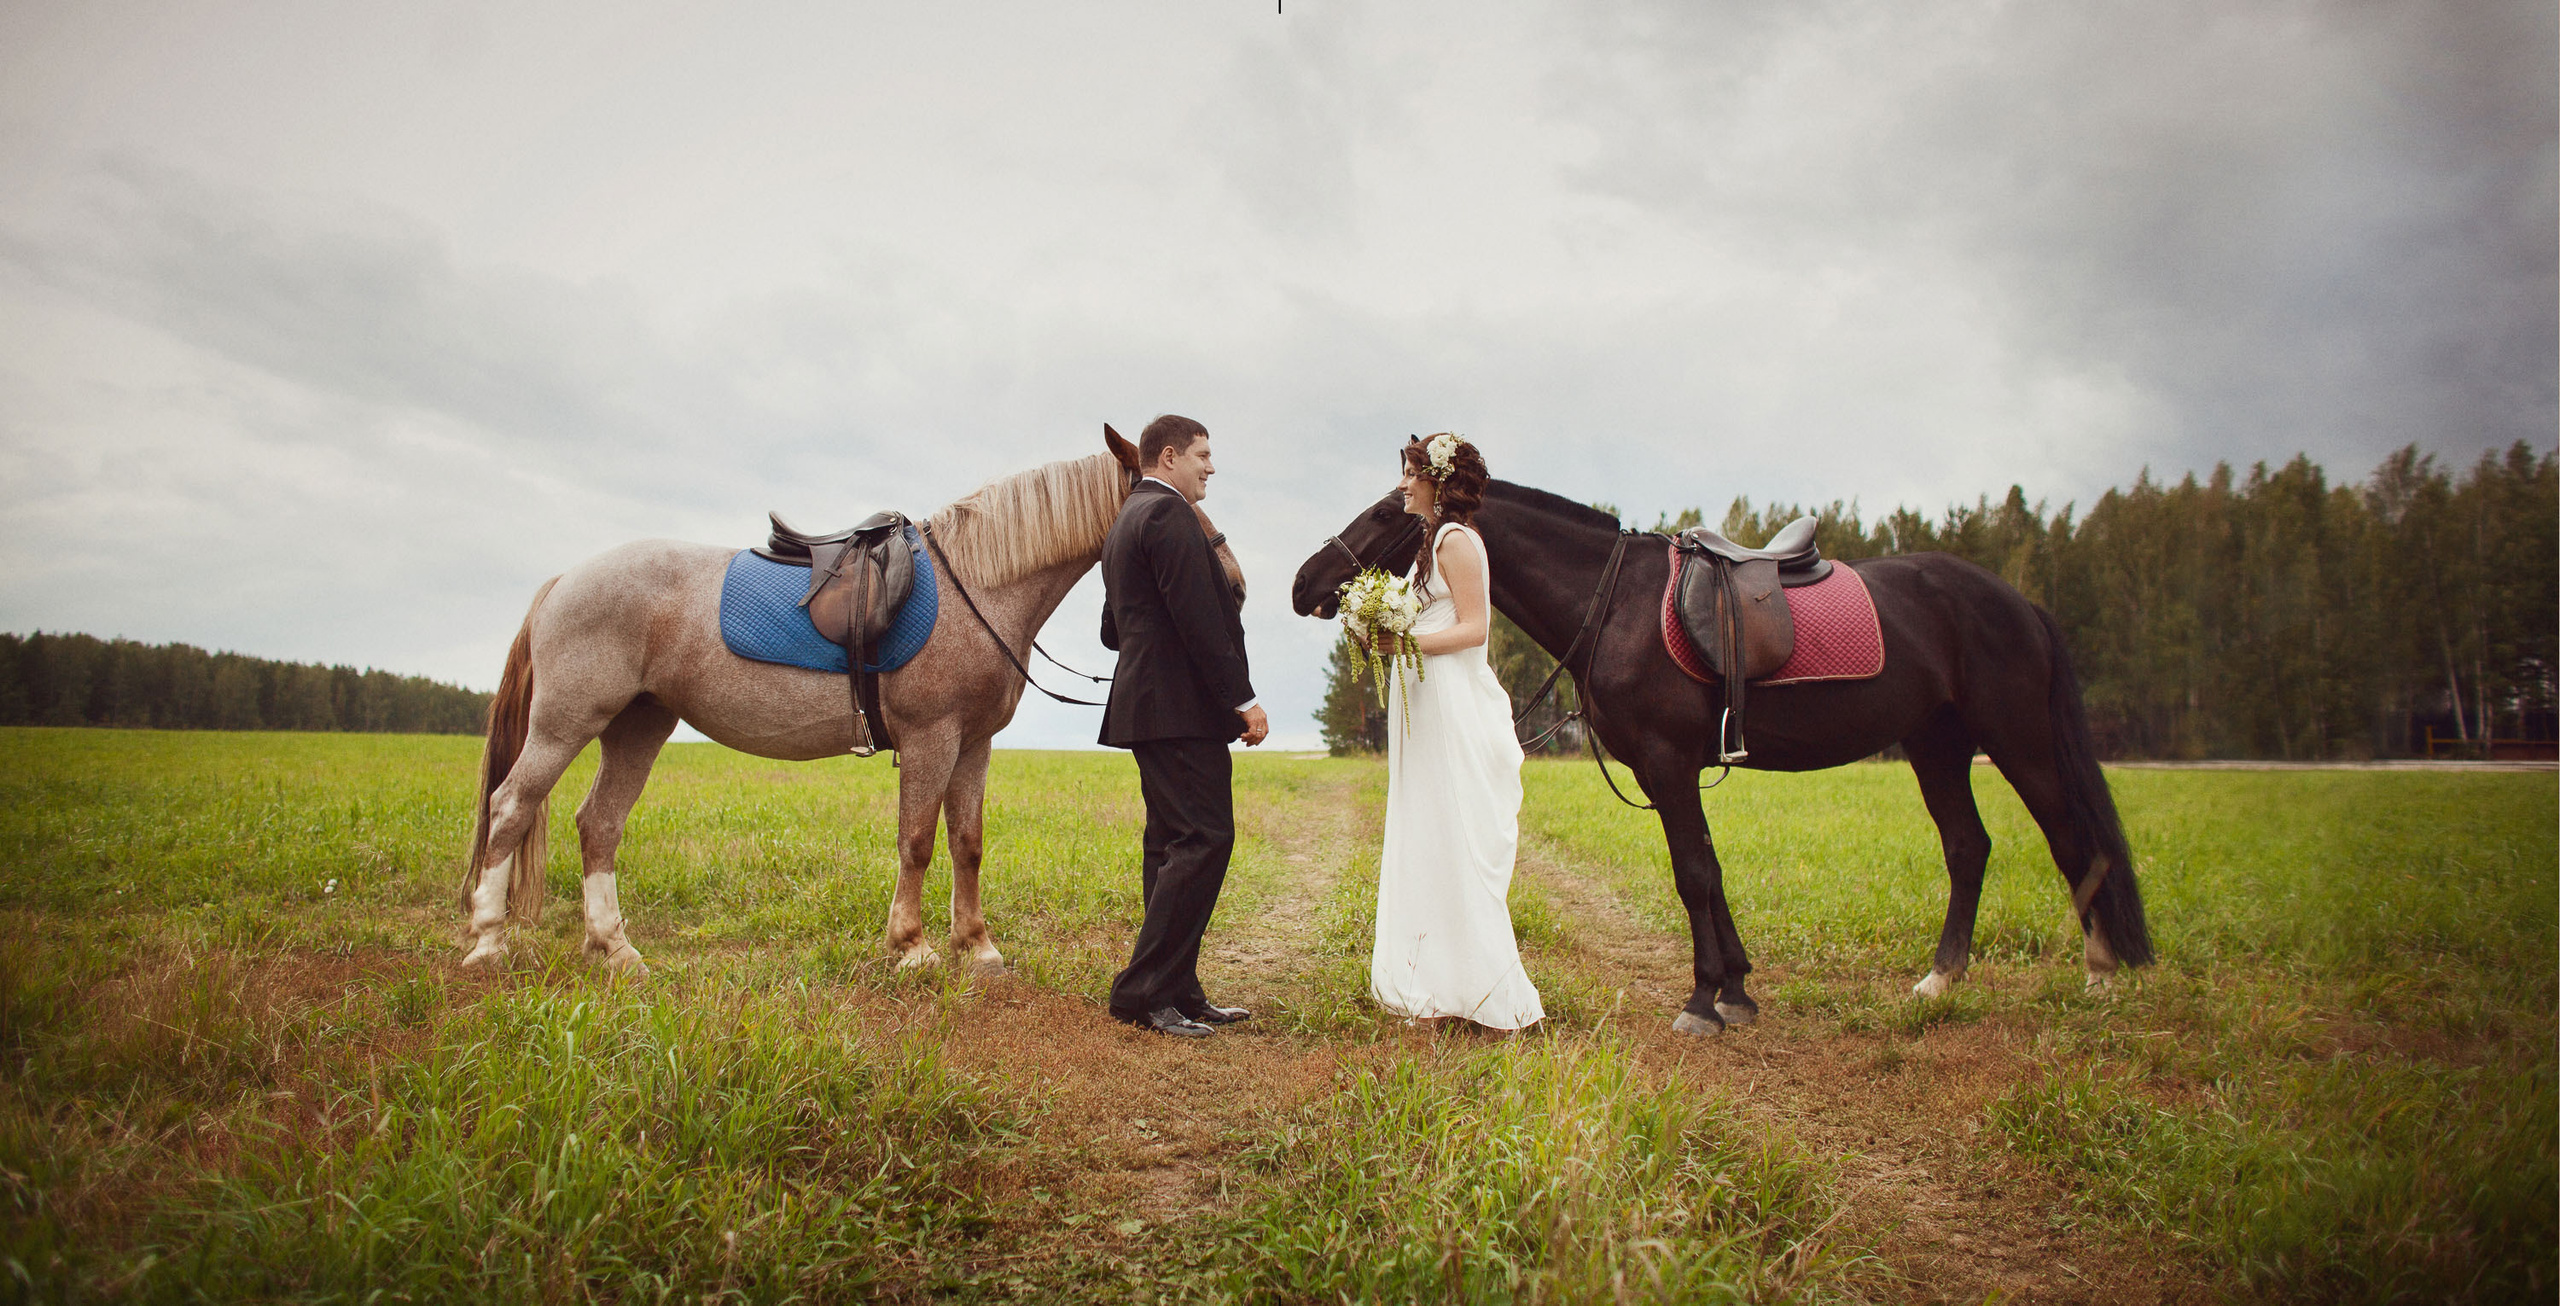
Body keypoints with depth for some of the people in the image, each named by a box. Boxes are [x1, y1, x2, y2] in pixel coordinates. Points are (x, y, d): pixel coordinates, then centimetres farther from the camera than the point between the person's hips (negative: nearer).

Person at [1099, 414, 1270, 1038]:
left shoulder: (1124, 522, 23)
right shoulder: (1168, 512, -9)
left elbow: (1113, 630, 26)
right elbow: (1199, 616, -18)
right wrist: (1244, 699, -16)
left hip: (1146, 704, 11)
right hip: (1182, 708, -11)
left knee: (1172, 846, 10)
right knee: (1205, 839, -11)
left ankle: (1176, 994, 14)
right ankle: (1144, 991, -10)